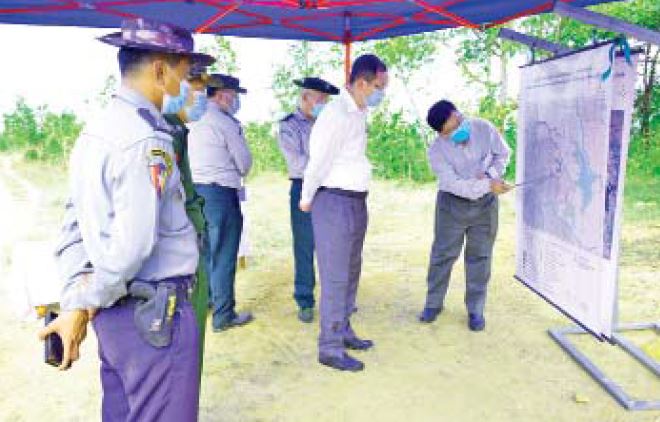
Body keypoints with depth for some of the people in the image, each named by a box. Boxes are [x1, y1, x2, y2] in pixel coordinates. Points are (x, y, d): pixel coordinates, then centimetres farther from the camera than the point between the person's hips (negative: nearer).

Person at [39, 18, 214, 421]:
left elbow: (73, 228, 8)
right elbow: (134, 246, -23)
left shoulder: (94, 131, 9)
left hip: (114, 311, 9)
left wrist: (74, 302, 5)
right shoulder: (147, 141, -19)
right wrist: (84, 307, -9)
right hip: (154, 314, -9)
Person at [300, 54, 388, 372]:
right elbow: (318, 161, -14)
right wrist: (306, 200, -3)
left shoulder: (359, 113, 11)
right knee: (335, 276, -2)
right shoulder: (337, 114, -18)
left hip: (357, 200, 9)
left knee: (351, 271, 18)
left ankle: (343, 331, 33)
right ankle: (330, 348, 10)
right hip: (334, 202, -9)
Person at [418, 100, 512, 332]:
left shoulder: (484, 128, -12)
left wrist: (491, 175, -16)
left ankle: (475, 309, 20)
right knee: (443, 254, 6)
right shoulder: (437, 150, -20)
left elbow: (503, 154, 3)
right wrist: (489, 186, -34)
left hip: (485, 203, 2)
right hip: (452, 203, -2)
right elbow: (455, 184, -24)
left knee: (480, 256, 7)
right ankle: (433, 303, 24)